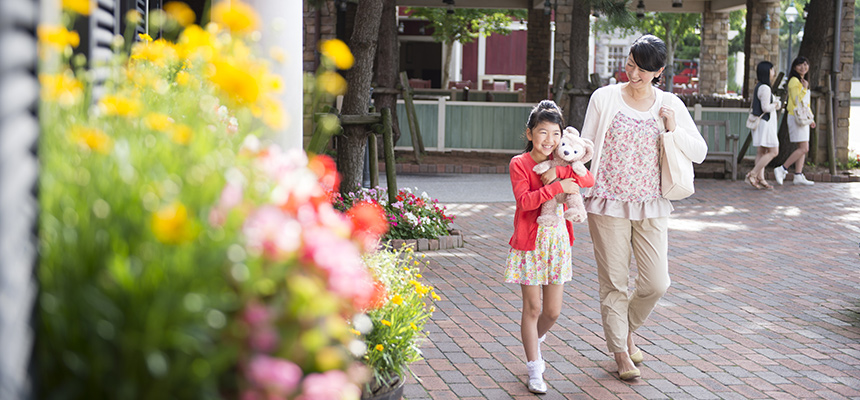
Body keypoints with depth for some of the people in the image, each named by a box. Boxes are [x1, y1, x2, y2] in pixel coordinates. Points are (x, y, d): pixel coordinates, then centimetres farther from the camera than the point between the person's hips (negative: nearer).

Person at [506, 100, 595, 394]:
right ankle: (534, 370, 11)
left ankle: (533, 339, 39)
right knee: (532, 307, 1)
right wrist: (558, 187, -28)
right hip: (529, 243, -5)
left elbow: (590, 180, -8)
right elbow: (524, 200, -23)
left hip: (557, 241, 5)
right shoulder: (519, 163, -9)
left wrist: (558, 174, -20)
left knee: (553, 311, 8)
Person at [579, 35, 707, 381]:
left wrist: (674, 130, -8)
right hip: (608, 203, -2)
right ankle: (620, 352, 19)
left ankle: (626, 330, 29)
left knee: (656, 283, 0)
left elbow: (699, 153, 8)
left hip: (651, 206, 2)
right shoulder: (605, 98, -1)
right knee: (614, 282, 3)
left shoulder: (670, 105, 5)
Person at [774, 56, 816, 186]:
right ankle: (782, 169, -11)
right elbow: (796, 101, -19)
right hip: (796, 117, -10)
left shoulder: (802, 81, 18)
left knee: (803, 148, 6)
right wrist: (805, 88, -22)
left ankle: (798, 176, 7)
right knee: (803, 148, -13)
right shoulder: (794, 81, -12)